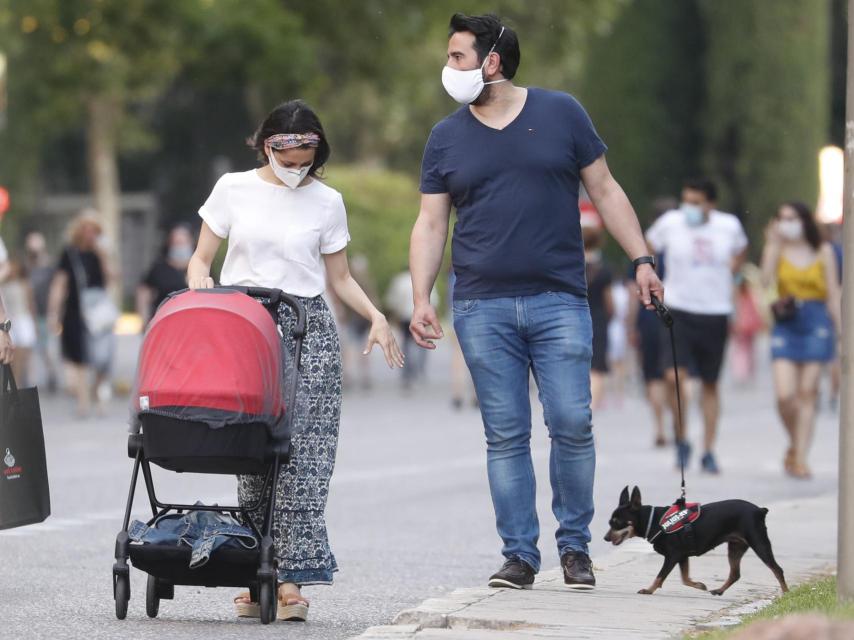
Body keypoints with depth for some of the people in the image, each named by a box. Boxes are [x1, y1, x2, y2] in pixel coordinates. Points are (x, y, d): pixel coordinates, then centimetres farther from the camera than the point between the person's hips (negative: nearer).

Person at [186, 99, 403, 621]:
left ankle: (291, 577, -12)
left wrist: (375, 315, -2)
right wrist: (200, 283, -11)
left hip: (308, 328, 0)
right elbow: (201, 260, 11)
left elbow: (340, 277, 14)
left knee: (303, 455, -10)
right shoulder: (234, 189, 7)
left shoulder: (327, 202, 9)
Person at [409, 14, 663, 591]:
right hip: (483, 310, 2)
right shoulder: (447, 138, 10)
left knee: (572, 424, -7)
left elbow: (605, 191, 9)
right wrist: (422, 298, -2)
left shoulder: (561, 114, 5)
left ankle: (575, 545, 8)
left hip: (559, 302, -1)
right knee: (506, 436, 0)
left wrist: (642, 260, 2)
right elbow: (431, 225, 10)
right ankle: (519, 555, 5)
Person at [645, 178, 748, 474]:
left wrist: (728, 275, 11)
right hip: (679, 311, -2)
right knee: (674, 376, -19)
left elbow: (740, 249, 23)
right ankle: (681, 441, 0)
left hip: (715, 313, 2)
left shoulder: (729, 226, 0)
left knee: (710, 384, 8)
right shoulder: (670, 223, -6)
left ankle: (709, 452, 17)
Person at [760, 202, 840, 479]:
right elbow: (767, 280, -10)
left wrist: (842, 331, 4)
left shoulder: (823, 252, 7)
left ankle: (800, 458, 0)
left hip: (816, 323, -1)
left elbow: (833, 295, 8)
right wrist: (772, 246, -9)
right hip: (786, 324, 1)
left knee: (807, 393, -3)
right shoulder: (777, 250, 8)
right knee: (784, 395, -9)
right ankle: (794, 444, 16)